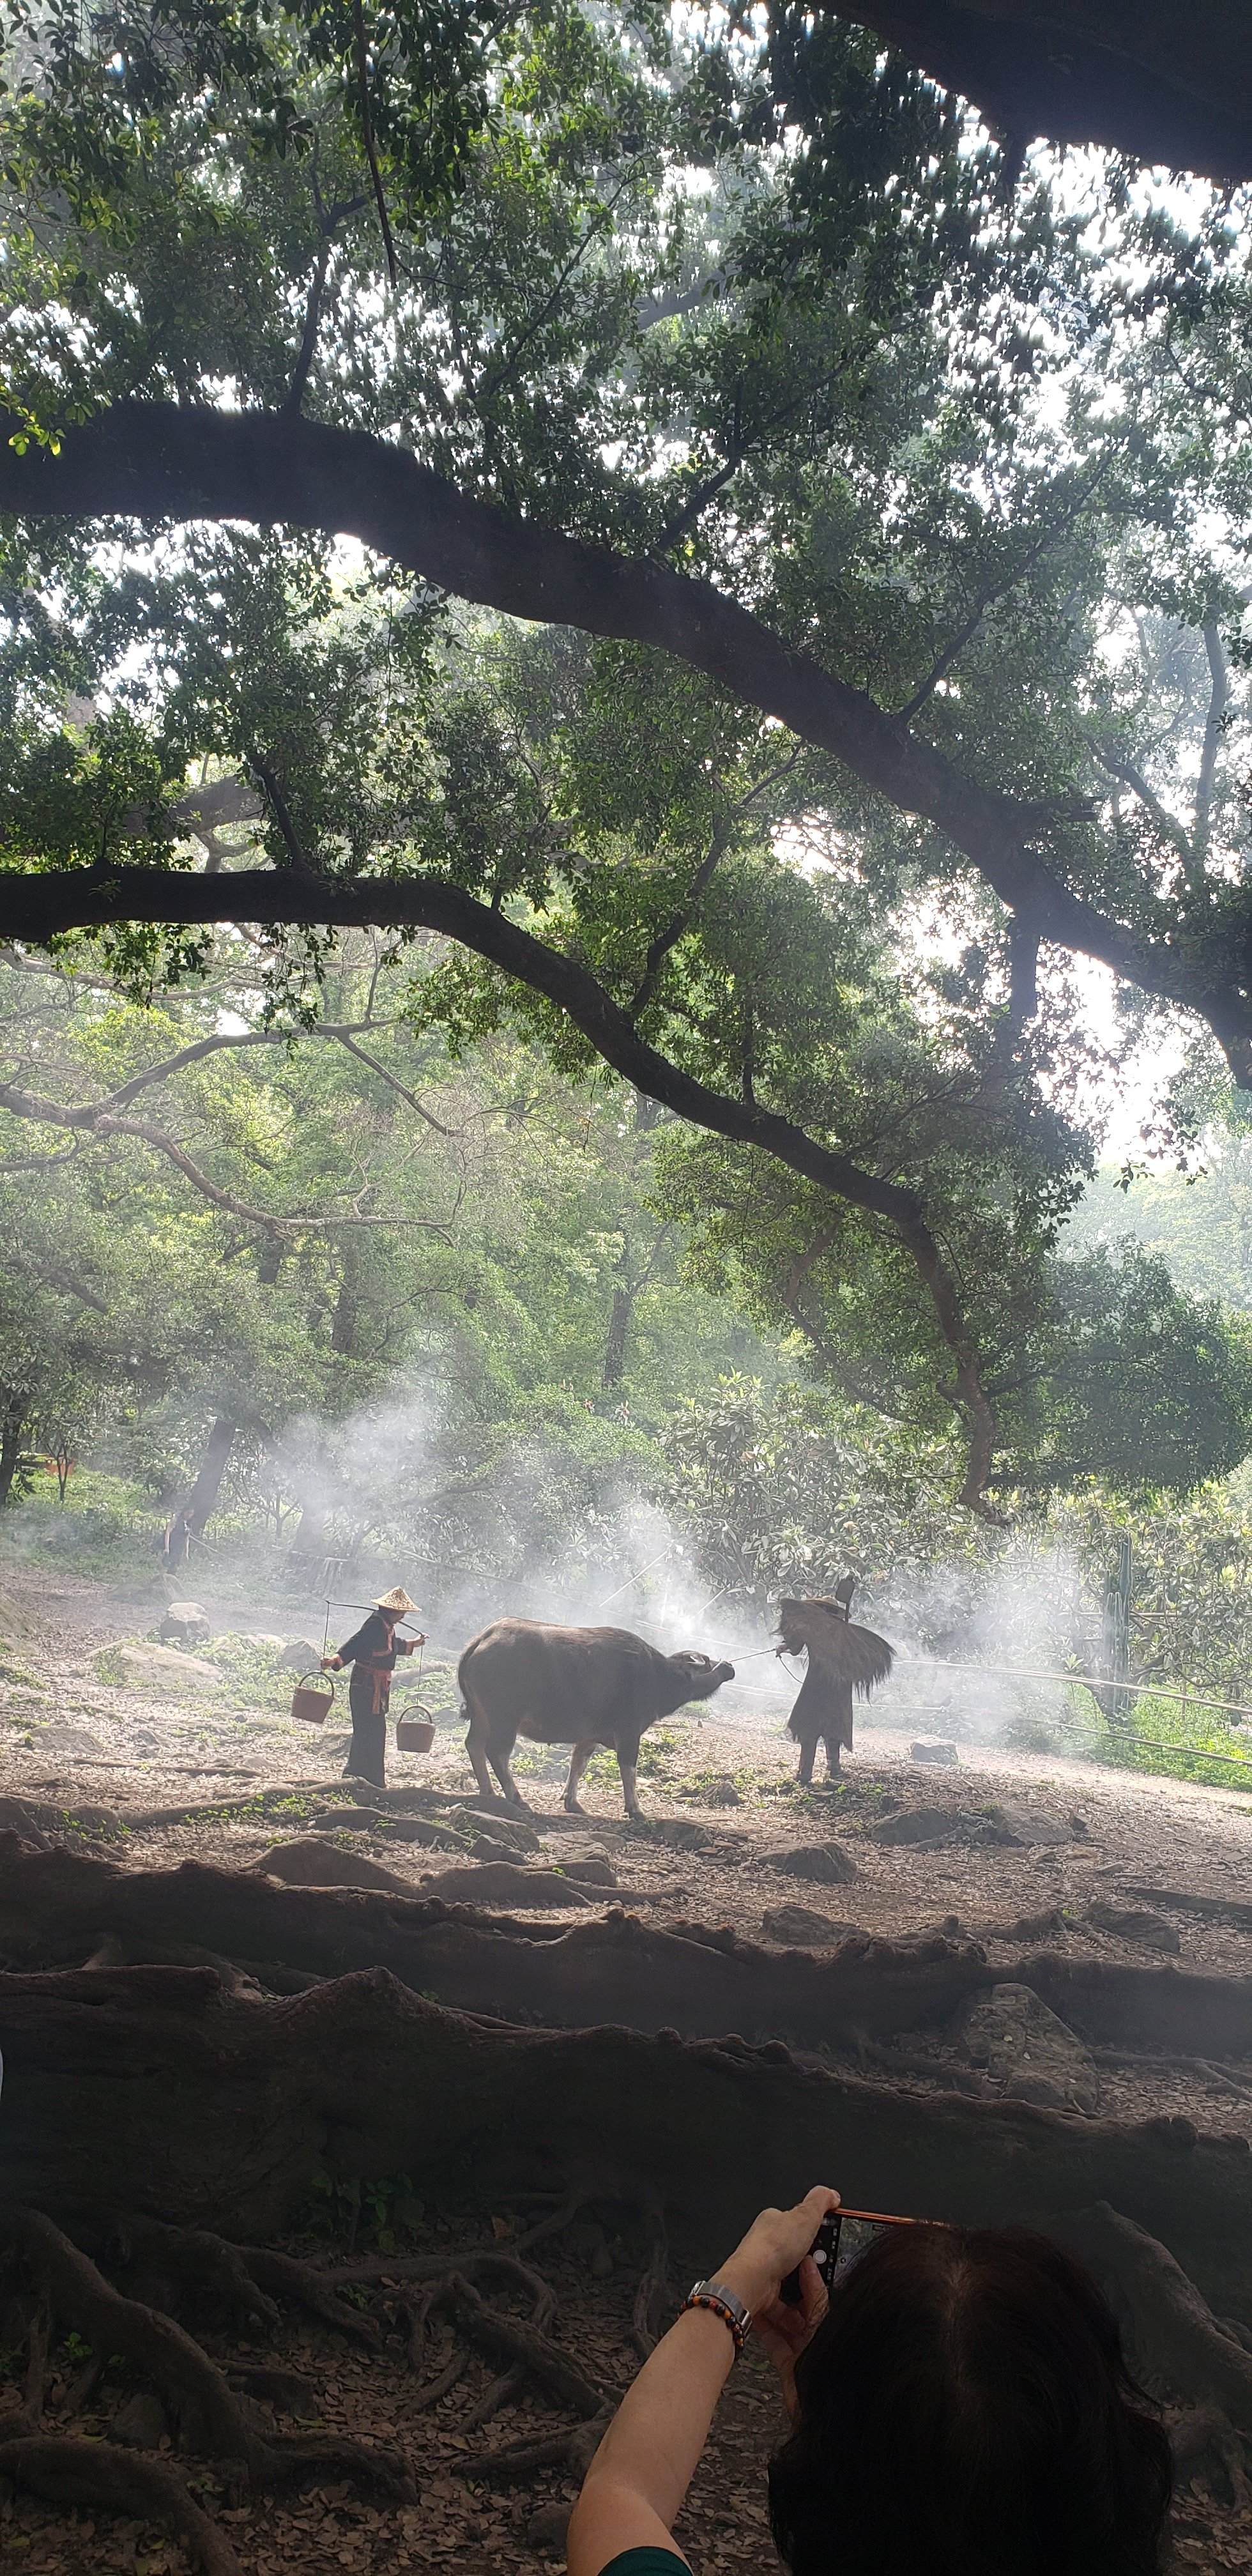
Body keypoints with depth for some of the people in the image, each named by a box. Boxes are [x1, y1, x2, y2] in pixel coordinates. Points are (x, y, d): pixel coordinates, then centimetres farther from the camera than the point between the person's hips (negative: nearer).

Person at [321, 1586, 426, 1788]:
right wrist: (336, 1660, -46)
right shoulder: (375, 1625, -17)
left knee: (375, 1733, 17)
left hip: (378, 1688, 11)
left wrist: (412, 1644, 53)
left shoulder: (386, 1627, 14)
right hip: (367, 1687, -11)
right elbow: (355, 1644, -30)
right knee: (370, 1733, -10)